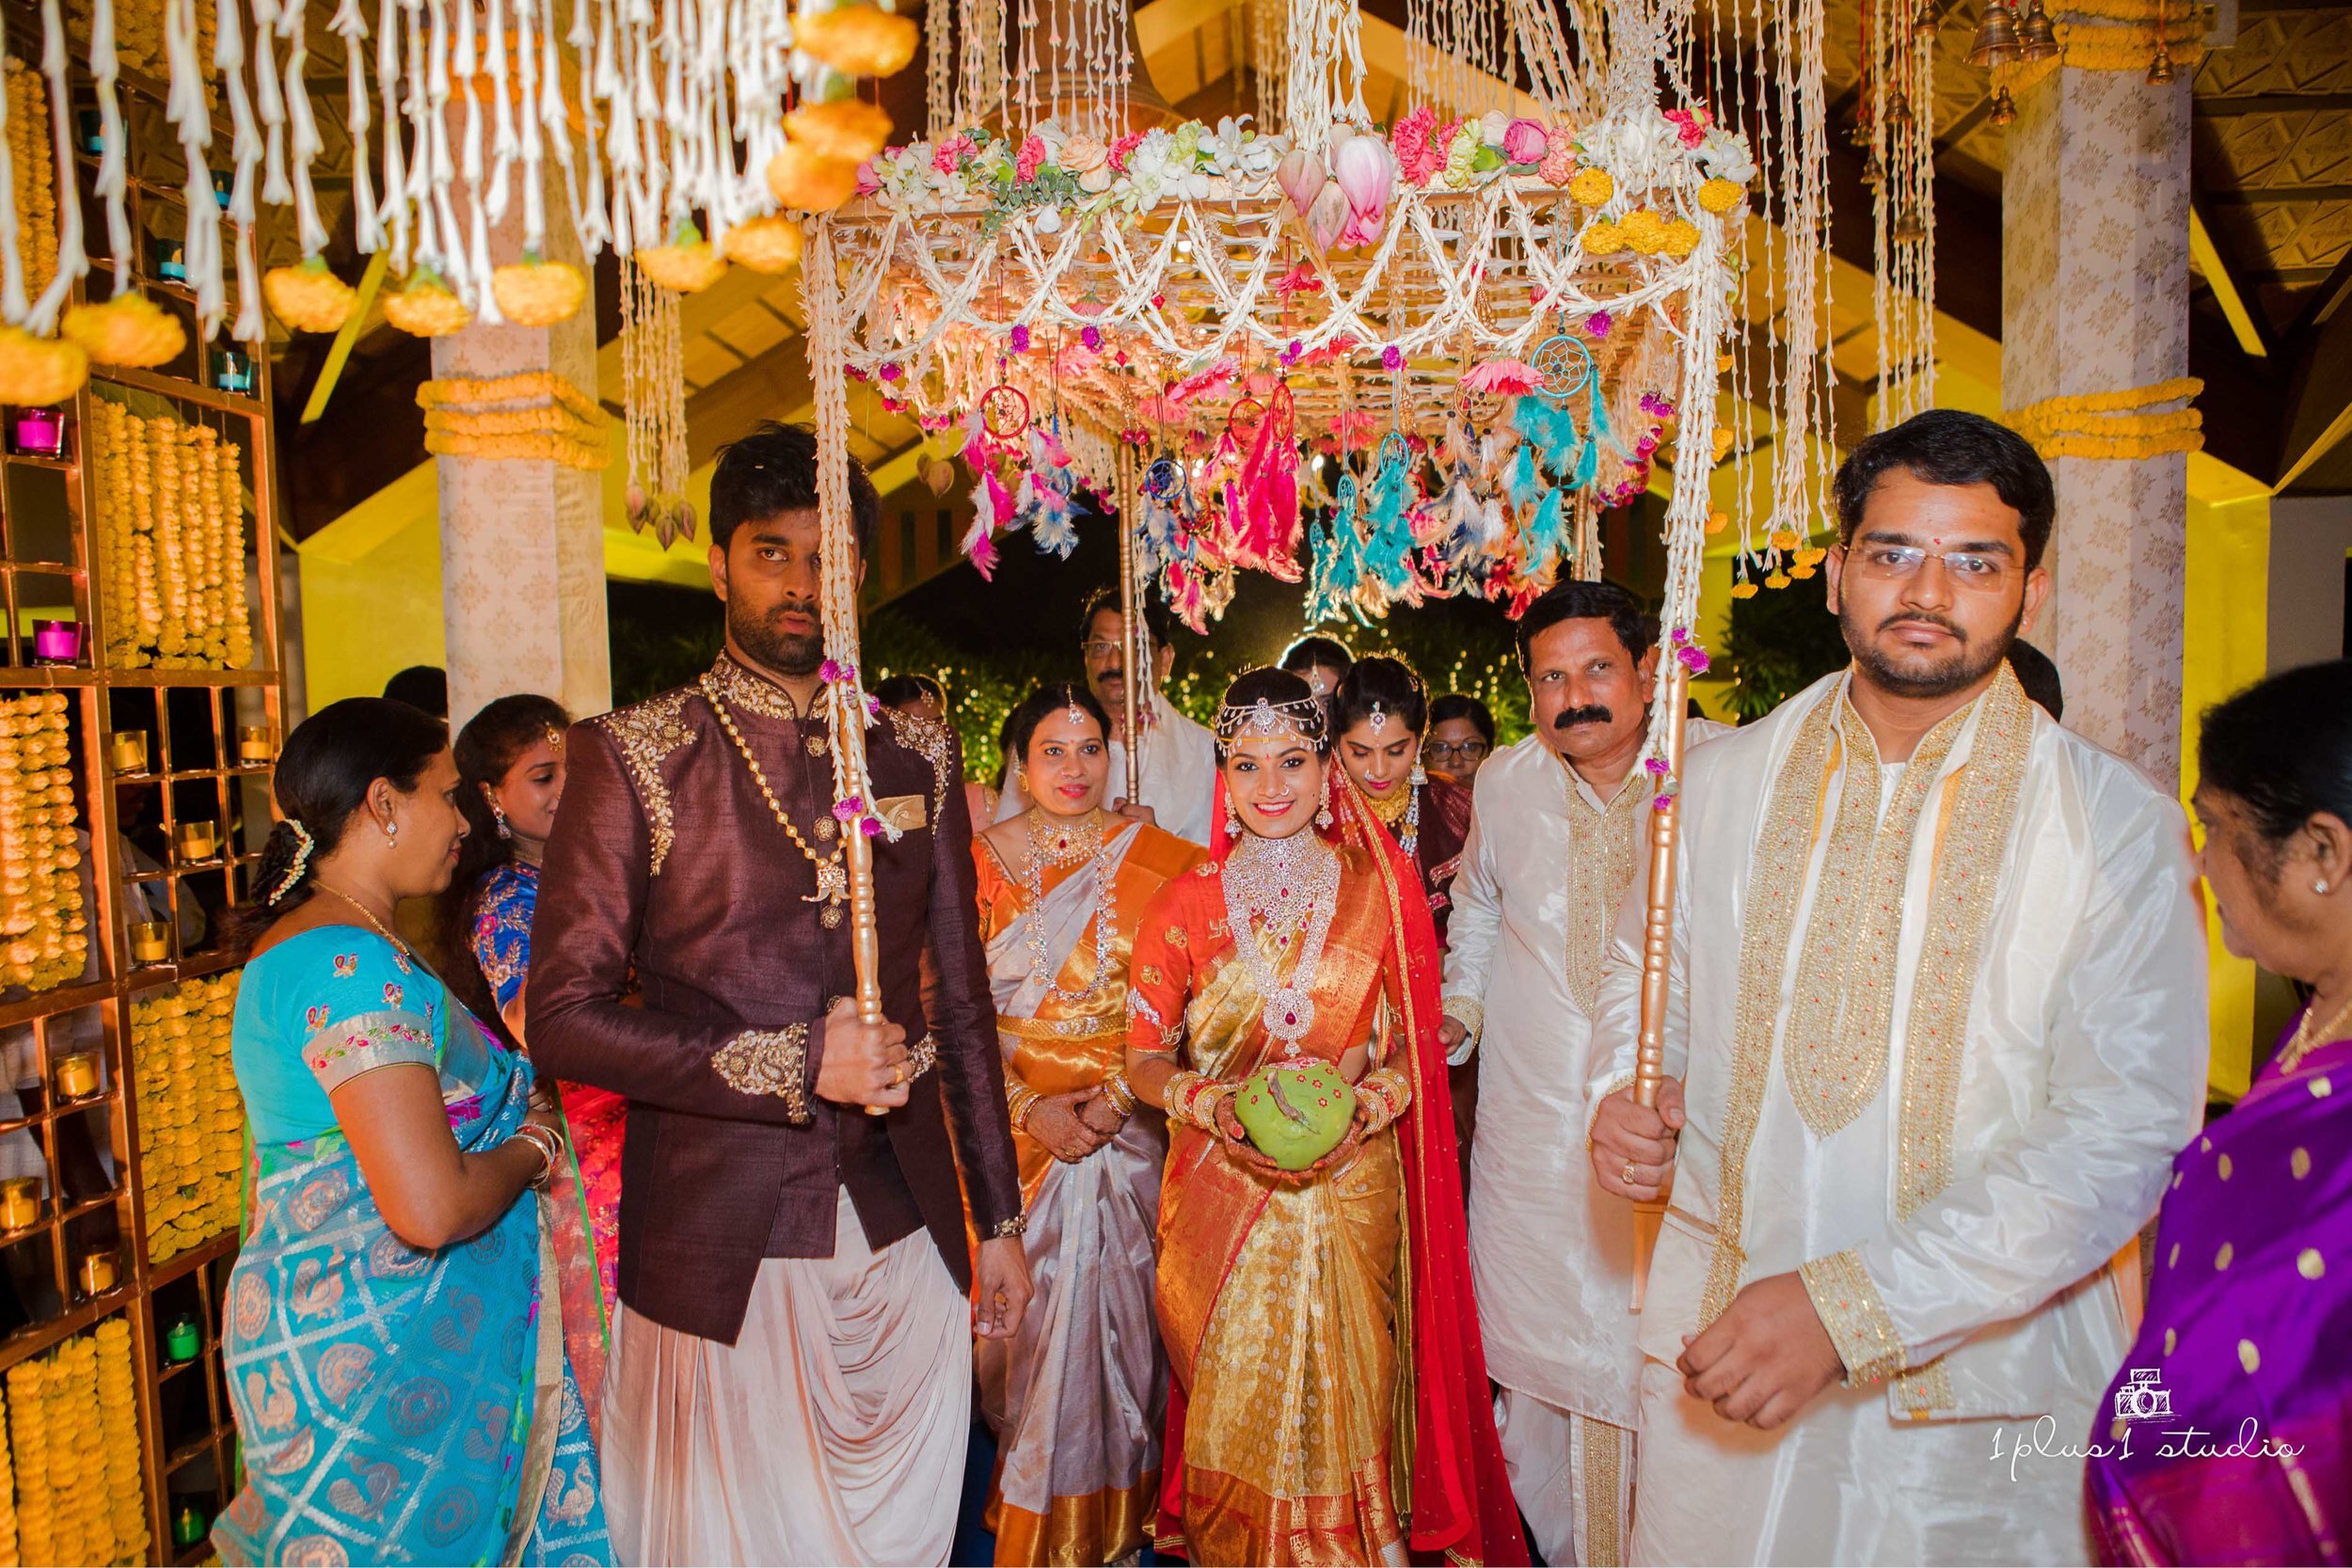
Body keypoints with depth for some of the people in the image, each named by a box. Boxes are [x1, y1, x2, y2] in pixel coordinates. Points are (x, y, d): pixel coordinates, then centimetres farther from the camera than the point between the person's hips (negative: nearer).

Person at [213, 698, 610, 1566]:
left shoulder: (312, 945, 12)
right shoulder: (350, 964, -22)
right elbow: (432, 1208, -28)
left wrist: (515, 1117, 9)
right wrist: (532, 1147, -10)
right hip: (378, 1356, -10)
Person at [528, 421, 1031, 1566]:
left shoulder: (917, 754, 6)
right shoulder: (633, 758, -5)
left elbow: (961, 996, 9)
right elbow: (564, 1017, -9)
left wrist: (998, 1217, 10)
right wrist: (788, 1064, -17)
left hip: (907, 1232, 3)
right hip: (720, 1245, -3)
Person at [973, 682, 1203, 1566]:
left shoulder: (1157, 859, -1)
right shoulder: (980, 861, 2)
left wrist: (1116, 1097, -14)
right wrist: (1032, 1106, -12)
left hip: (1126, 1123, -1)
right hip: (1015, 1124, 1)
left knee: (1116, 1306, 5)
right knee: (1028, 1312, 7)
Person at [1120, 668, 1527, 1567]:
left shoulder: (1384, 886, 0)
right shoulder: (1186, 904, -1)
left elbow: (1414, 1041, 3)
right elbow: (1144, 1057, 2)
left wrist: (1364, 1108, -14)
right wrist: (1212, 1107, -16)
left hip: (1353, 1191, 0)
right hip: (1222, 1198, 0)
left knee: (1345, 1403, 5)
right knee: (1233, 1405, 8)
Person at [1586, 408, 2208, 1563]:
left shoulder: (2122, 831, -9)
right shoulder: (1719, 784, 0)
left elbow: (2129, 1139, -15)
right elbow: (1642, 974, 15)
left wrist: (1851, 1303, -23)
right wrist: (1624, 1097, -7)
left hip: (1978, 1393, -2)